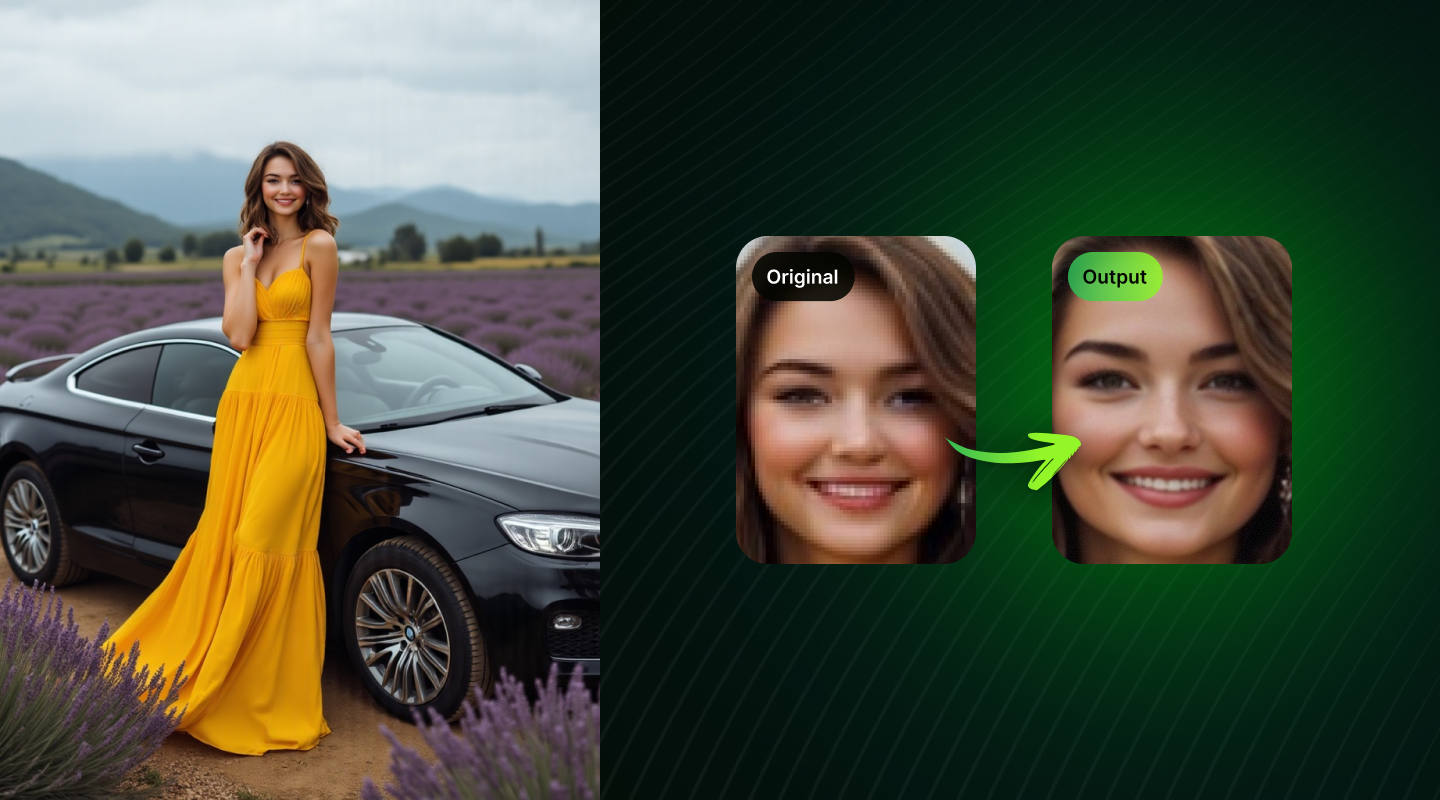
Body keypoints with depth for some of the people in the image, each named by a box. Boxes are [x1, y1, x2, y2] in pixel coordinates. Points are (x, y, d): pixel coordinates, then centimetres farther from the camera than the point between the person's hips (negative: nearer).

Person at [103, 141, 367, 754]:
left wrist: (330, 422, -4)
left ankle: (270, 698, 6)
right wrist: (250, 263, -1)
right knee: (224, 538, 10)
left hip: (293, 409, -5)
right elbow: (239, 335, -2)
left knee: (266, 543, -7)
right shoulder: (237, 256, 13)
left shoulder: (317, 246, -3)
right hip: (241, 404, 5)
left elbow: (318, 338, -5)